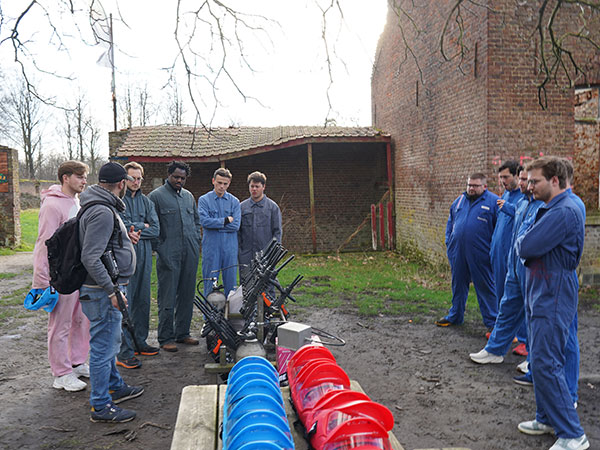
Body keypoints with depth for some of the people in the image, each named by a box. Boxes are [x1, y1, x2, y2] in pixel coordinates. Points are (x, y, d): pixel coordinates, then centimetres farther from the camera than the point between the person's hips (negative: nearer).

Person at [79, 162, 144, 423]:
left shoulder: (104, 208, 12)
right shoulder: (103, 212, -22)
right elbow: (90, 258, -26)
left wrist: (125, 237, 15)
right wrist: (112, 291, -24)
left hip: (106, 288, 11)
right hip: (102, 292, -11)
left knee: (109, 342, 22)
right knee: (104, 345, -1)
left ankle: (115, 387, 39)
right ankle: (101, 406, 10)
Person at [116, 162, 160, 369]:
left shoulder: (146, 201, 14)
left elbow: (155, 230, 4)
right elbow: (121, 227, -16)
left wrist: (133, 229, -7)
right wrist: (143, 226, -3)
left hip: (144, 257, 6)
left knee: (143, 301, 13)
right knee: (124, 304, -6)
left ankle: (140, 342, 26)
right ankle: (124, 352, -1)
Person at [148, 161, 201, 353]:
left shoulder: (189, 196, 17)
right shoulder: (156, 196, -1)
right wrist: (159, 248, -9)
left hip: (190, 255, 6)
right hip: (168, 256, -6)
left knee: (187, 295, 11)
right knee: (167, 299, -3)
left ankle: (182, 333, 22)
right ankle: (166, 338, 5)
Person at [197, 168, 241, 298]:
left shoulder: (234, 201, 7)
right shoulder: (204, 200, 3)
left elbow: (236, 225, -4)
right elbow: (204, 221, -11)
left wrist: (215, 224, -7)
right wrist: (225, 220, -8)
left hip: (230, 248, 2)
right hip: (211, 247, -1)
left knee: (231, 282, 6)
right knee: (210, 283, 2)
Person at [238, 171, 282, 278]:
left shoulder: (272, 207, 5)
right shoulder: (241, 207, 10)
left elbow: (277, 231, 3)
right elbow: (237, 231, 12)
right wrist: (237, 250, 4)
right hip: (246, 256, 2)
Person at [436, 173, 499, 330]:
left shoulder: (493, 202, -4)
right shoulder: (459, 200, 13)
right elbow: (450, 222, 19)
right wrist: (449, 243, 10)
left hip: (480, 256, -5)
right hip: (457, 253, 5)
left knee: (485, 287, 3)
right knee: (458, 285, 16)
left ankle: (492, 322, 14)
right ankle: (455, 316, 30)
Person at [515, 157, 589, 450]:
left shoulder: (564, 212, -20)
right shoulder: (549, 208, 14)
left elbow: (525, 247, -23)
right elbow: (525, 247, 16)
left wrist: (521, 241, -3)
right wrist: (527, 243, -4)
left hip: (553, 299, -10)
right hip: (540, 294, 10)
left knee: (546, 363, -8)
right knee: (540, 361, 17)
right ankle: (548, 419, 30)